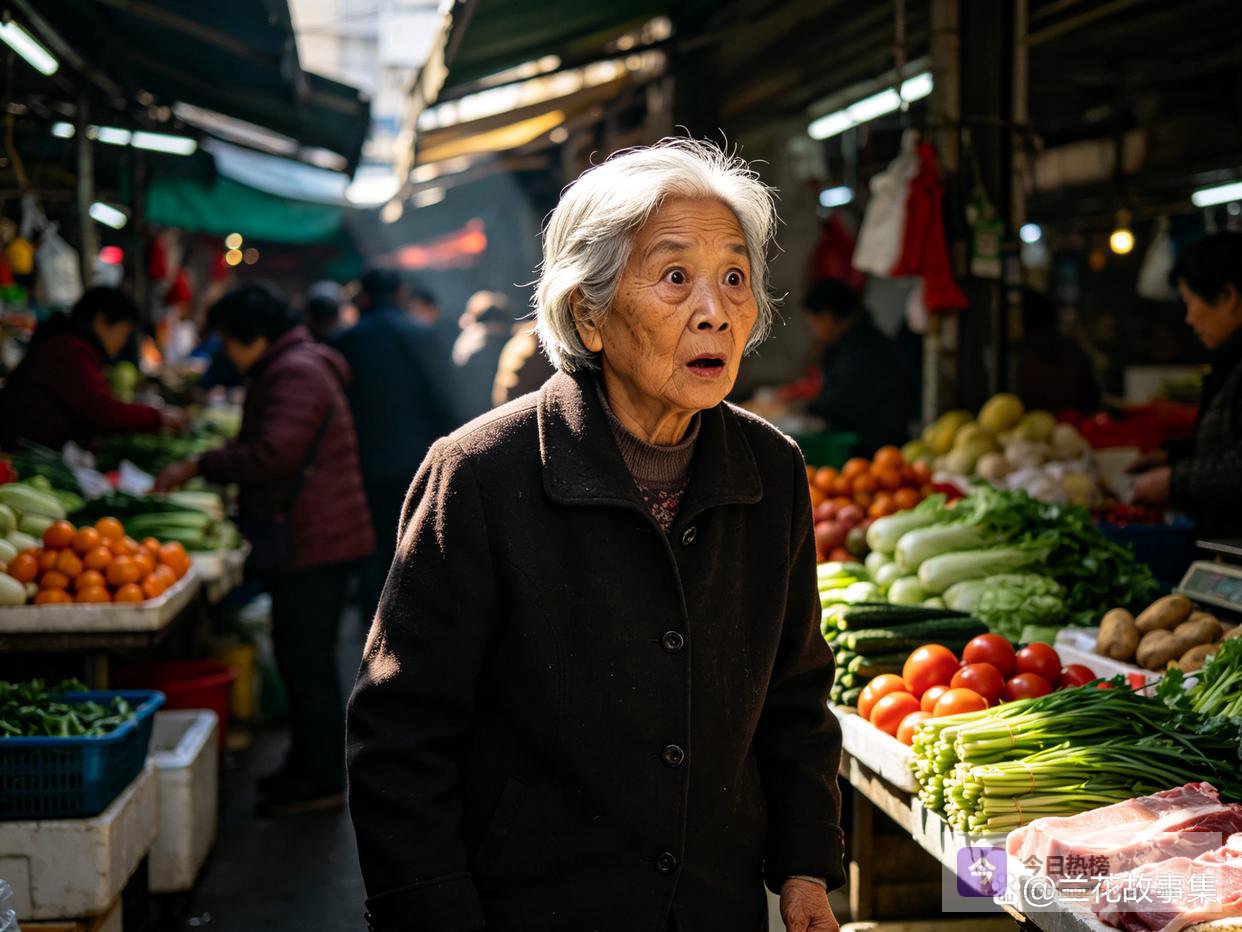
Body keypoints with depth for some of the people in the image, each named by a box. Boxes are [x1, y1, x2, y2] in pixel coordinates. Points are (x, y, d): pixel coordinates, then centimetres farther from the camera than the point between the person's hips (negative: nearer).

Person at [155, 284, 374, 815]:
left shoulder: (295, 373, -15)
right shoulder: (291, 368, 20)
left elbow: (274, 453, -25)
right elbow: (263, 449, 25)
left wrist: (200, 466, -17)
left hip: (312, 544, -11)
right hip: (315, 538, 11)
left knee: (306, 658, -6)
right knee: (303, 657, 15)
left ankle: (320, 778, 1)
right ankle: (312, 767, 23)